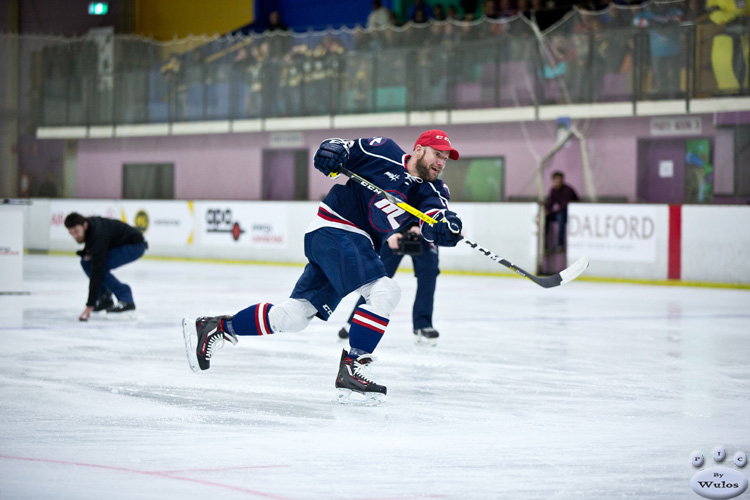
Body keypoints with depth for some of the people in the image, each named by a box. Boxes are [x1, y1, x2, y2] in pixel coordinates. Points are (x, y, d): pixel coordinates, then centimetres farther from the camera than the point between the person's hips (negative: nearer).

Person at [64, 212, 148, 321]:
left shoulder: (98, 235, -35)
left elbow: (97, 271, -38)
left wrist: (90, 305, -41)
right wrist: (85, 252, -10)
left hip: (135, 245, -10)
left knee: (100, 267, -26)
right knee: (86, 262, 0)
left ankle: (126, 300, -19)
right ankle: (105, 298, 8)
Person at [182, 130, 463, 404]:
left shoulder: (428, 191, 8)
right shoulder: (384, 152, -5)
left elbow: (432, 225, -10)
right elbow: (338, 149, 3)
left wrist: (446, 226, -32)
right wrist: (333, 151, -20)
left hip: (358, 247, 7)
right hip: (334, 231, -7)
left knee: (294, 316, 6)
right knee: (384, 292, -23)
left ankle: (215, 328, 19)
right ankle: (350, 370, -24)